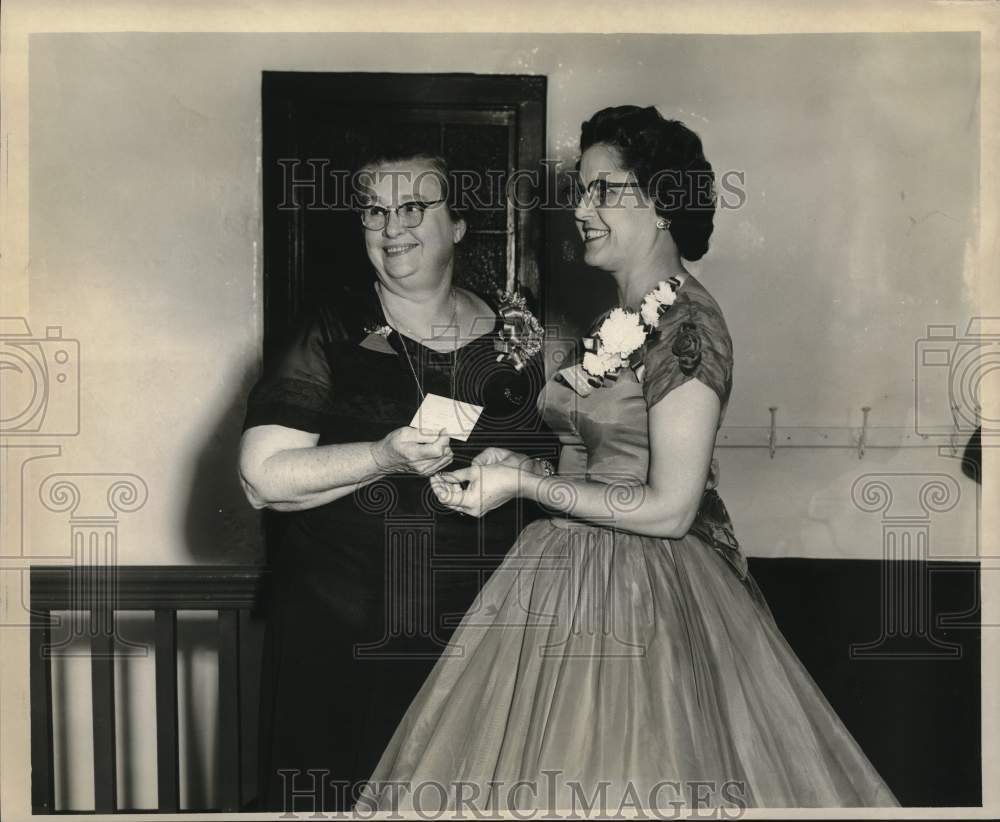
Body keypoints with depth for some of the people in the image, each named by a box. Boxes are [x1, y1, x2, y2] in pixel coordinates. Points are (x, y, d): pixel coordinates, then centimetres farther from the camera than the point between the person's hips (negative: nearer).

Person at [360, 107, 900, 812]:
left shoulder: (687, 324, -17)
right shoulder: (618, 318, 9)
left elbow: (670, 509, -20)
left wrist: (523, 485, -18)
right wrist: (515, 462, 4)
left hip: (646, 588, -8)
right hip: (576, 570, 8)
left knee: (623, 776, 2)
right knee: (539, 768, 15)